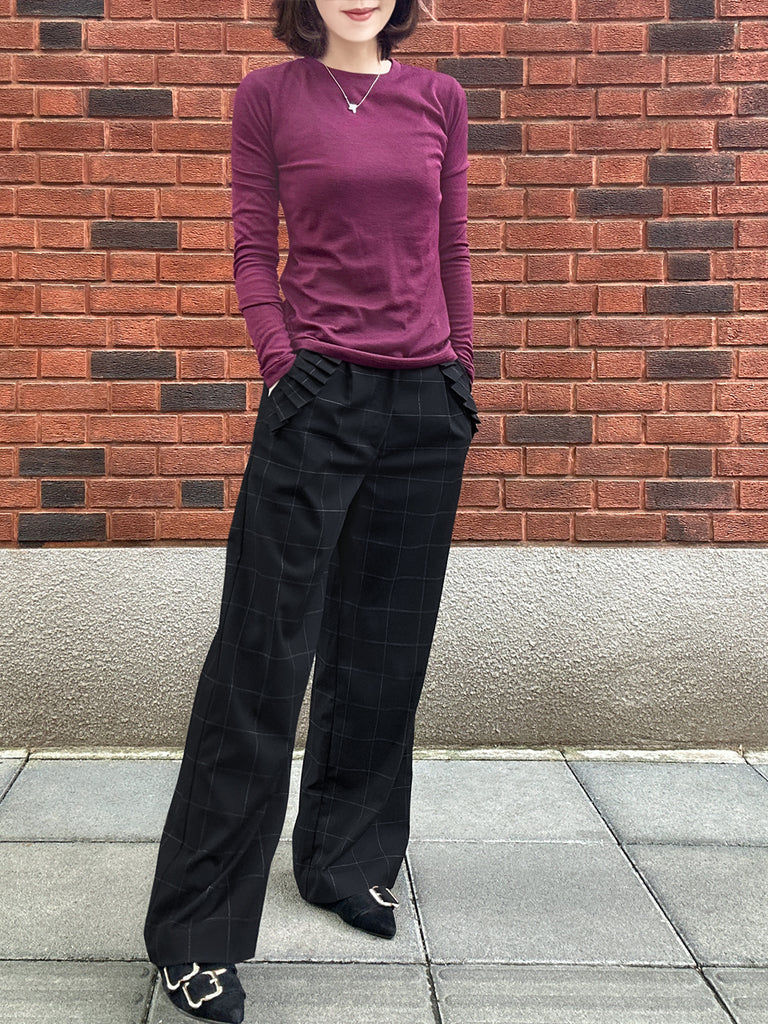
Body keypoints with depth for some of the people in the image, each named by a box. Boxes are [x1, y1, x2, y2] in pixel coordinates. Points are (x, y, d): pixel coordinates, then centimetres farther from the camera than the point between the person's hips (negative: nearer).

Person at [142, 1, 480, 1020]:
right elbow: (253, 251, 2)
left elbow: (452, 250, 13)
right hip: (318, 392, -4)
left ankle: (348, 860, 30)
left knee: (383, 649, 12)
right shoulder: (269, 95, 3)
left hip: (428, 400, 4)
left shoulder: (439, 98, 11)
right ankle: (196, 928, 5)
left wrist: (461, 372, 10)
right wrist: (282, 364, -8)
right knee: (265, 653, -4)